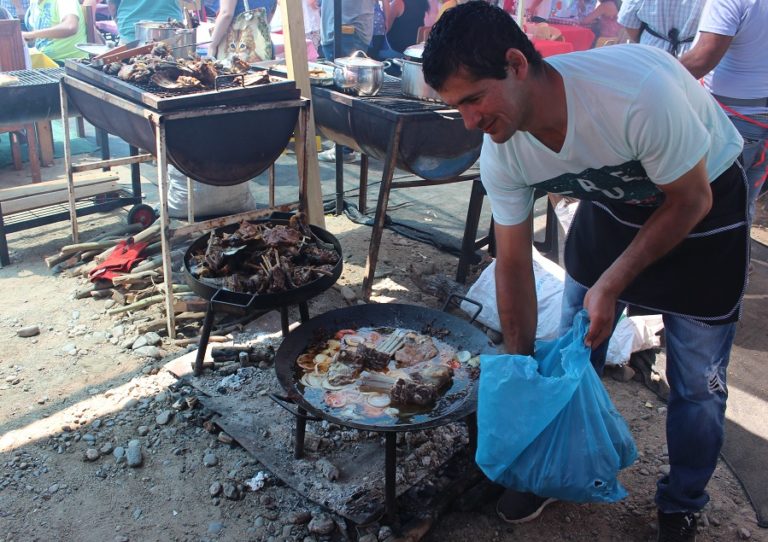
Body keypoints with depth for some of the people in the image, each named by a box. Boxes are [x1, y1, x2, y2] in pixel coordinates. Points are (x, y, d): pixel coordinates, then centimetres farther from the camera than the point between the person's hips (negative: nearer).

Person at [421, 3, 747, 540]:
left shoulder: (638, 90, -39)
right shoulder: (501, 154, -21)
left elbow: (691, 201, -22)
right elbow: (514, 265, -10)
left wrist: (612, 283, -23)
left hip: (702, 205, -4)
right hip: (611, 207, 4)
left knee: (697, 383, 2)